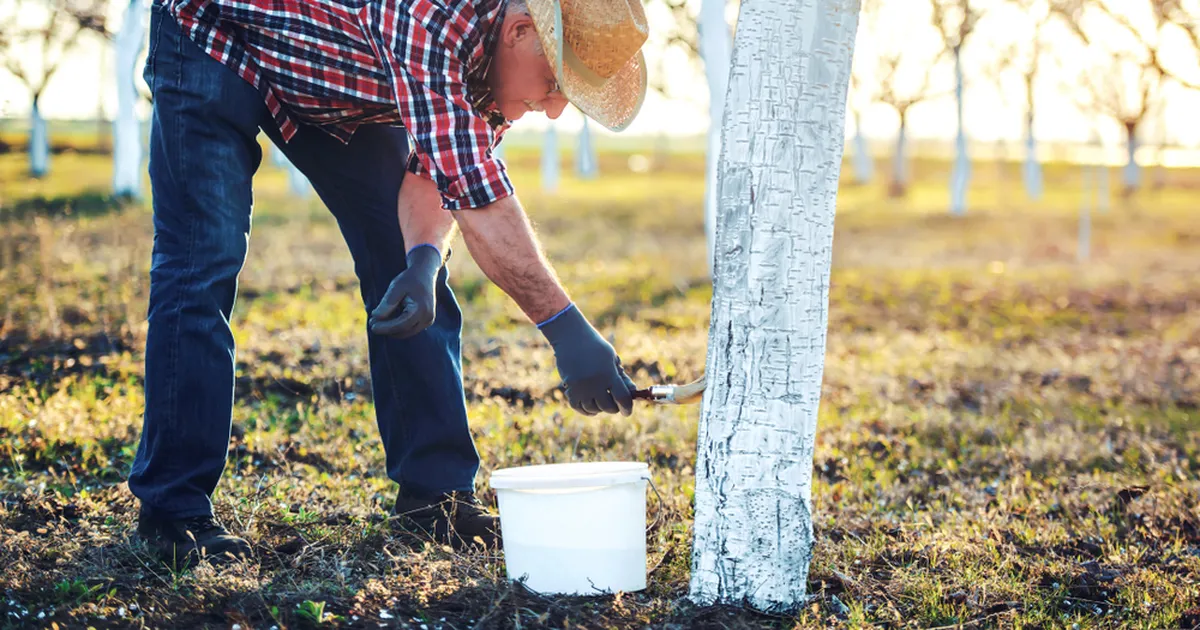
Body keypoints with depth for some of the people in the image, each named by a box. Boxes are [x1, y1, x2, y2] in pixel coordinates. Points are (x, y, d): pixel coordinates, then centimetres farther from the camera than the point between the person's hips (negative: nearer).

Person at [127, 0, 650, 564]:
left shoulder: (502, 54, -14)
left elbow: (440, 173, -10)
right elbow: (477, 197, -44)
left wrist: (424, 259, -31)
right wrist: (566, 329, -44)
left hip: (333, 90, 7)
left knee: (399, 253, -2)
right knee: (204, 267, -15)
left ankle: (435, 492, 4)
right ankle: (173, 510, -7)